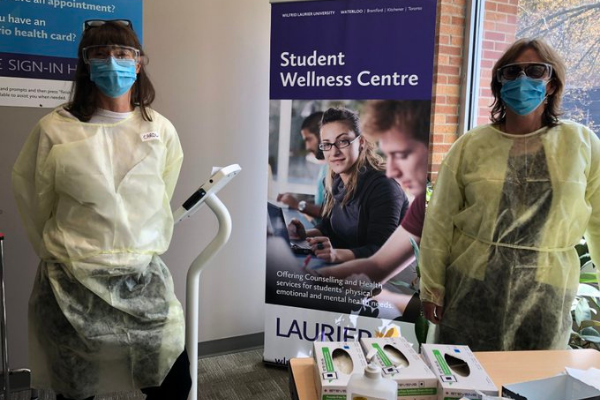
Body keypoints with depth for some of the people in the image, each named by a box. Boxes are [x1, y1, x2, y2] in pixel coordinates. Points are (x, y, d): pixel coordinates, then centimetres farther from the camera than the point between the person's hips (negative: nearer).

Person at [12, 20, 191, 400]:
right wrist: (61, 253, 13)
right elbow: (34, 198, 4)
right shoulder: (54, 130, -9)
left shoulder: (161, 130, -2)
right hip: (72, 282, -1)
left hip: (143, 276, 2)